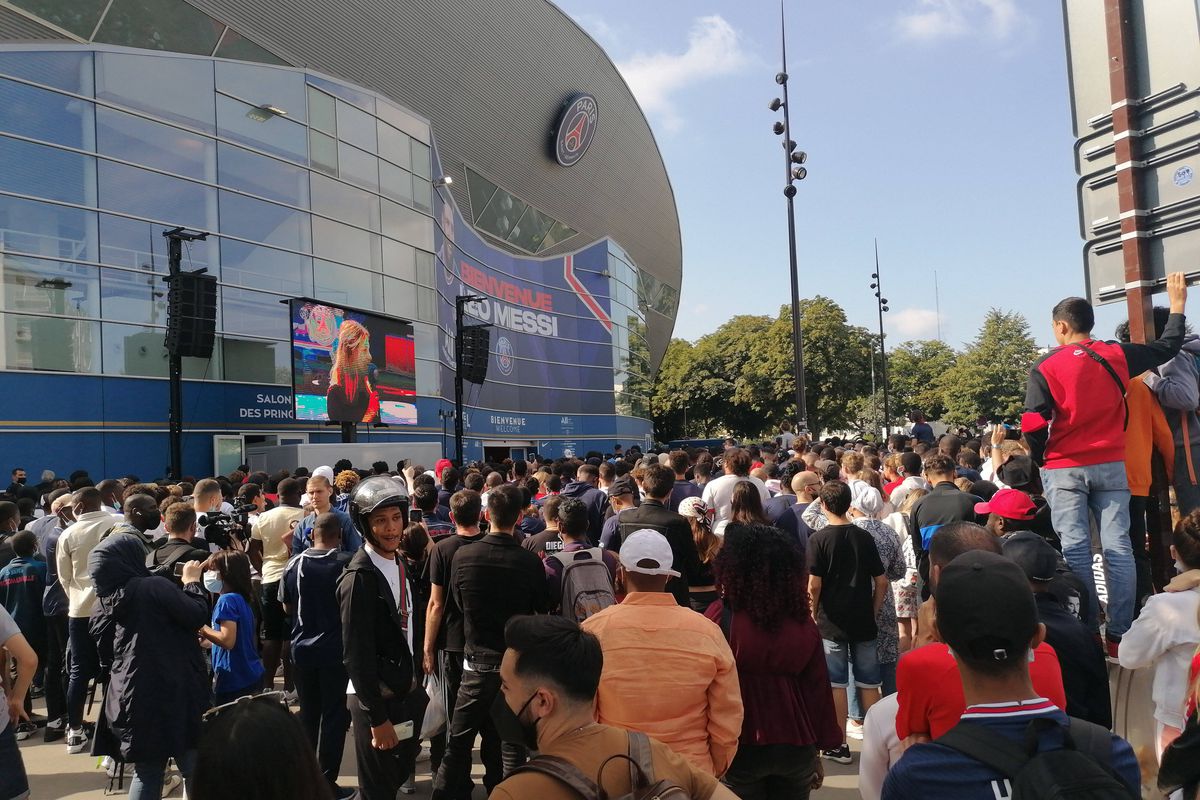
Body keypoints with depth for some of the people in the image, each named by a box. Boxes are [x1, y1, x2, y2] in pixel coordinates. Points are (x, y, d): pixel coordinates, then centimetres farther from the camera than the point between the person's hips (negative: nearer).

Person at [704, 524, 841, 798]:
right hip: (795, 746, 3)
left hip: (741, 747, -3)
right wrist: (818, 751, 14)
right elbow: (818, 688, 3)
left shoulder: (722, 615, -13)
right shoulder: (804, 621, -3)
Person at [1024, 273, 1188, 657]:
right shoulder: (1115, 356, 1)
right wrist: (1177, 305, 31)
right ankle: (1120, 633, 6)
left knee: (1076, 549, 1)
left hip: (1064, 469, -3)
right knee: (1118, 546, 4)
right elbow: (1167, 348, 17)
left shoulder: (1045, 368, -8)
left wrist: (1040, 460, 6)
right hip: (1111, 465, 3)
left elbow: (1034, 426, -12)